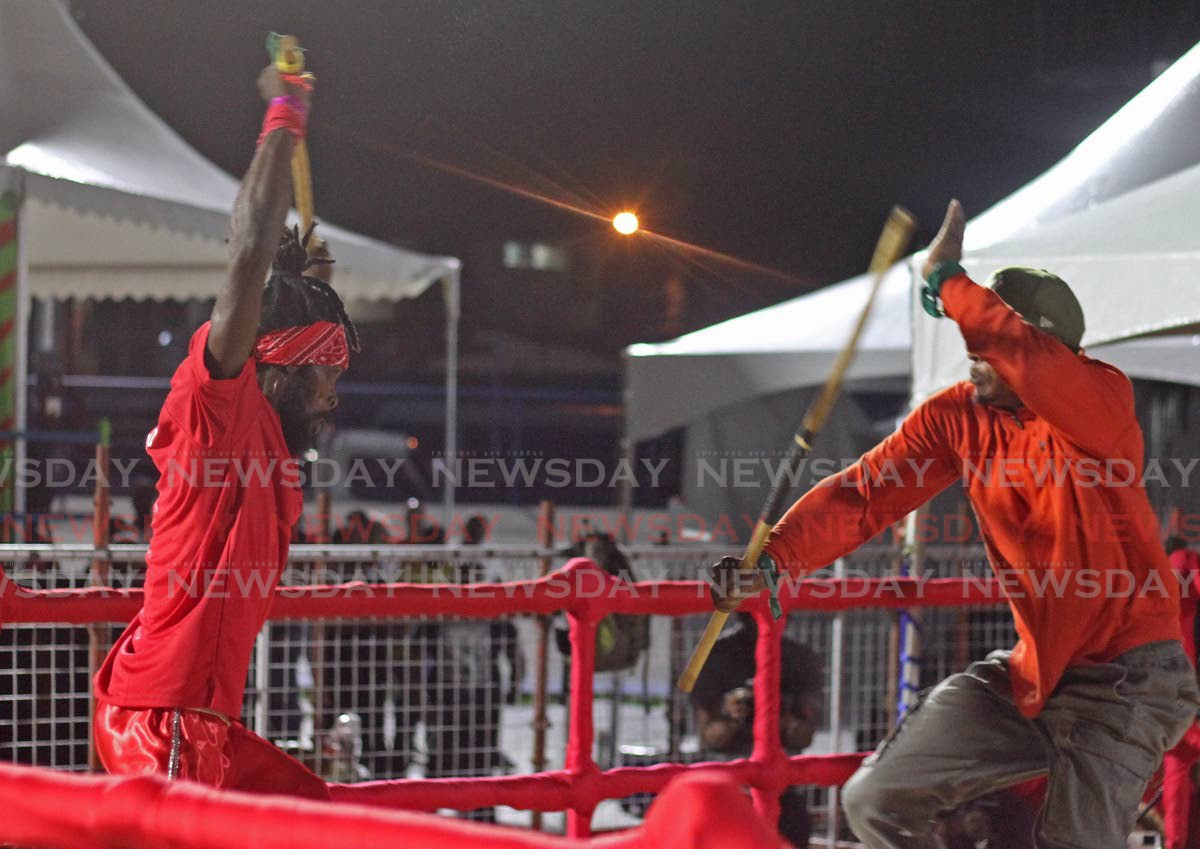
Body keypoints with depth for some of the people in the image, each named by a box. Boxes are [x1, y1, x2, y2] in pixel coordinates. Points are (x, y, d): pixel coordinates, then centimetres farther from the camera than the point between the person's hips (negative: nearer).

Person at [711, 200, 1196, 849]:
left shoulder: (1101, 400, -17)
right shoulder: (958, 416, 0)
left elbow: (1031, 362, -40)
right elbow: (865, 494, -5)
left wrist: (947, 283, -31)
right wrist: (771, 559, -19)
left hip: (1126, 674, -6)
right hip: (1030, 668, 7)